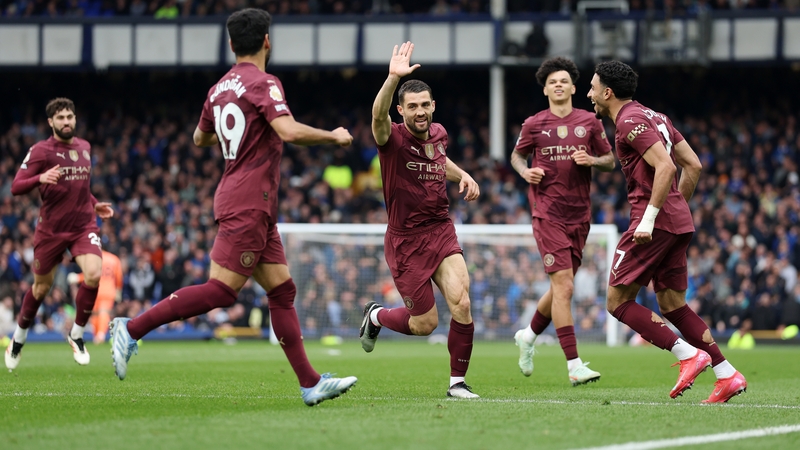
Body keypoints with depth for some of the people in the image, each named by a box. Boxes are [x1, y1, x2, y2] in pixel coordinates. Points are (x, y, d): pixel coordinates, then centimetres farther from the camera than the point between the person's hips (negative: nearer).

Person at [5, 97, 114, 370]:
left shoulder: (84, 148, 9)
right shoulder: (40, 151, -8)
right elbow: (16, 187, -13)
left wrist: (94, 204, 13)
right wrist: (40, 178, -30)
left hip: (84, 227, 3)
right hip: (51, 230, -3)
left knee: (94, 275, -21)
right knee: (41, 287, 8)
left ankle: (76, 334, -2)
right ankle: (18, 339, 33)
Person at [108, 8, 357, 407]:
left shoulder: (219, 89, 13)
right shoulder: (263, 83, -12)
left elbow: (200, 138, 27)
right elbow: (289, 132, -25)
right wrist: (333, 136, -9)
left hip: (256, 209, 9)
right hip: (248, 205, -9)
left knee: (282, 290, 7)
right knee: (220, 291, -11)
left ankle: (310, 383, 5)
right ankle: (132, 329, -10)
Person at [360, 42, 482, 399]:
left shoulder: (438, 134, 5)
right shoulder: (393, 138, -14)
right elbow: (378, 115, -39)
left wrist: (463, 175, 12)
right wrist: (393, 78, -55)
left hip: (441, 232, 4)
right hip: (406, 241, -4)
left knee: (461, 304, -16)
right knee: (425, 323, 1)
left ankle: (457, 382, 0)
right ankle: (376, 316, 35)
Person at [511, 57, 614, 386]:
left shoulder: (589, 122, 5)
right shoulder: (534, 125, 2)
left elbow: (610, 161, 11)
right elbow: (517, 155, 17)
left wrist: (591, 160, -10)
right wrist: (525, 171, -4)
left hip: (579, 213, 3)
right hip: (547, 213, -3)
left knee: (561, 287, 11)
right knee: (563, 286, -13)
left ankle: (529, 336, 39)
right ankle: (574, 365, -14)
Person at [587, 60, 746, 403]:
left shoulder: (630, 122, -10)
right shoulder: (654, 117, 19)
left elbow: (665, 167, -21)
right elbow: (693, 165, 18)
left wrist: (649, 218, -21)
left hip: (654, 222, -10)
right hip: (679, 222, 10)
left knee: (618, 301, -3)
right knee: (672, 304, 13)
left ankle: (689, 354, -13)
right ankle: (727, 375, 6)